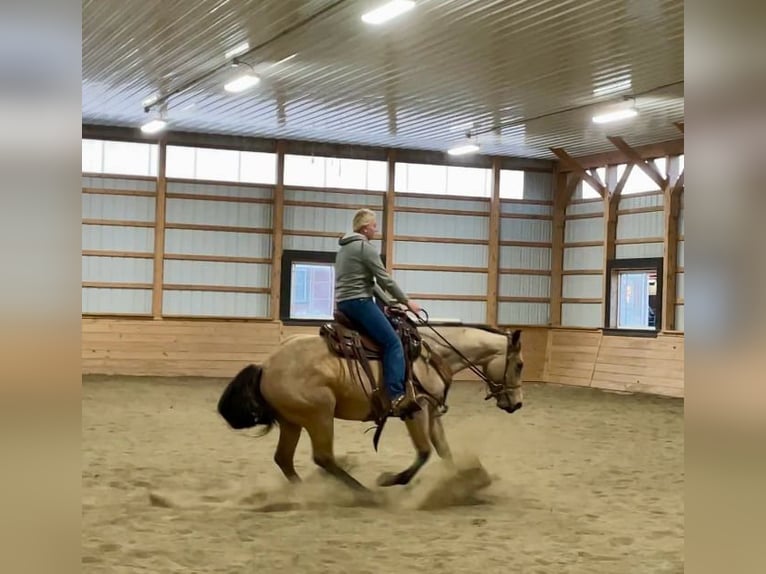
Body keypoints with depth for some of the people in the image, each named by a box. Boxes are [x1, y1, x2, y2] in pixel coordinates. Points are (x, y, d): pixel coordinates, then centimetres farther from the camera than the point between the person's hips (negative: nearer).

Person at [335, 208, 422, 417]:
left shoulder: (345, 247, 20)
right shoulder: (365, 247, -9)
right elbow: (384, 280, -10)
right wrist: (406, 301, 0)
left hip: (343, 303, 10)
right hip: (358, 302, -10)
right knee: (393, 343, -17)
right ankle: (396, 397, -32)